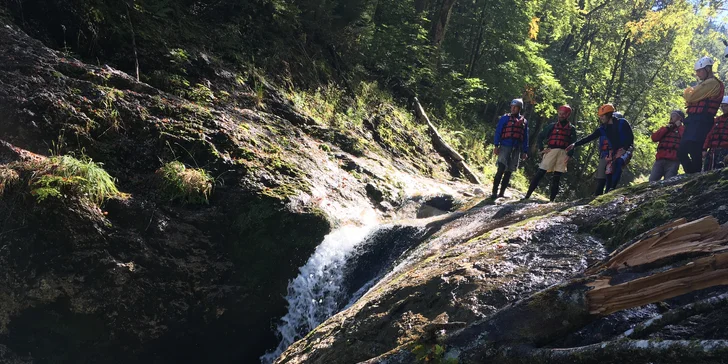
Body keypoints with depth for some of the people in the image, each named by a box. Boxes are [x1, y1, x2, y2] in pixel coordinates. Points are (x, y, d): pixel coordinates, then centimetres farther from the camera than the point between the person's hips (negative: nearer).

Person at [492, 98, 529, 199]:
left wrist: (525, 152, 9)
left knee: (509, 172, 5)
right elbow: (498, 132, 2)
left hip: (516, 150, 4)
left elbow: (525, 138, 16)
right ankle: (494, 192, -13)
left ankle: (501, 193, 10)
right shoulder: (505, 118, 5)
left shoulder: (524, 122, 14)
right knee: (501, 170, -14)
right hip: (505, 147, -4)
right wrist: (496, 146, -8)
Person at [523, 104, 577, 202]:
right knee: (540, 174, -7)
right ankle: (528, 195, -8)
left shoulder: (571, 128, 12)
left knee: (557, 177, 0)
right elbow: (540, 137, 14)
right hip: (551, 151, 0)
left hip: (563, 153, 0)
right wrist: (541, 149, 2)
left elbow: (573, 143, 6)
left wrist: (569, 154, -7)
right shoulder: (552, 126, 12)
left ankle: (552, 199, 3)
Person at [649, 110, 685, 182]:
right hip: (660, 159, 4)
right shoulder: (665, 128, 27)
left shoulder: (683, 129, 14)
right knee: (652, 181, -7)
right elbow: (654, 138, 11)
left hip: (673, 161, -4)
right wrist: (666, 128, 8)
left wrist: (679, 127, 4)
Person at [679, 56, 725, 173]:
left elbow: (691, 97, -14)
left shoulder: (712, 83, -9)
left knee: (694, 152, -14)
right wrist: (690, 94, 2)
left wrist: (687, 91, 7)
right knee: (681, 152, 6)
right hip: (695, 121, 10)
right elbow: (690, 100, 23)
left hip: (701, 122, -10)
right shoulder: (705, 84, 25)